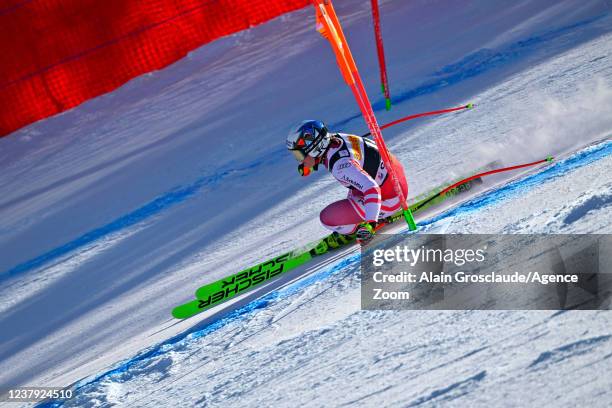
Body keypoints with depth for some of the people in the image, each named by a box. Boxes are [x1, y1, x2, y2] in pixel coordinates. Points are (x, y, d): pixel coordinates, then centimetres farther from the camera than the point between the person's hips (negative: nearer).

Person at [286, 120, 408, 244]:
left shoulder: (341, 165, -30)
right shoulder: (333, 138, -6)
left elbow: (372, 190, -36)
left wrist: (370, 224, -41)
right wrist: (309, 165, 11)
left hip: (389, 198, -9)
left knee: (327, 218, -10)